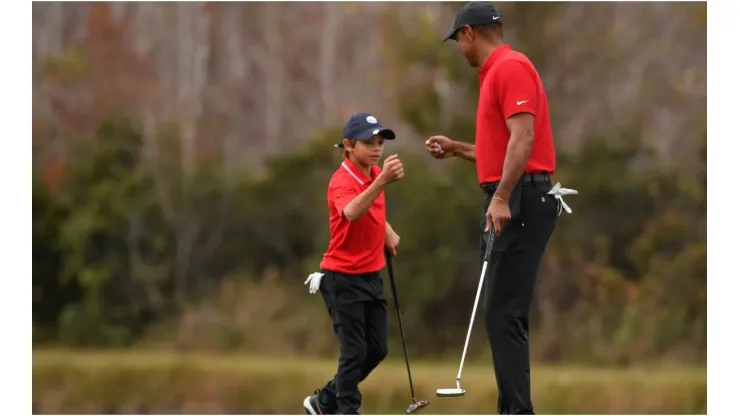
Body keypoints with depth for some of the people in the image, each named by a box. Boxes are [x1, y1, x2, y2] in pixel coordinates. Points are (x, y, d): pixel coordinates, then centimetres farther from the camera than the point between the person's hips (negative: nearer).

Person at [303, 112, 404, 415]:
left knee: (377, 350, 10)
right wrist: (382, 181, -55)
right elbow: (351, 213, -44)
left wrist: (388, 232, 11)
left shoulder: (375, 174, 5)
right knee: (354, 351, -8)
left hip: (372, 276, 8)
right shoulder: (342, 181, -20)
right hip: (344, 279, -8)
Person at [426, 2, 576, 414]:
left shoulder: (511, 67, -11)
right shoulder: (498, 72, 21)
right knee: (505, 313, 9)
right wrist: (457, 149, 31)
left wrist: (501, 198, -28)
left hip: (518, 202, -11)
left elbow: (523, 138, -22)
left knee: (504, 313, -13)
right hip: (509, 203, 11)